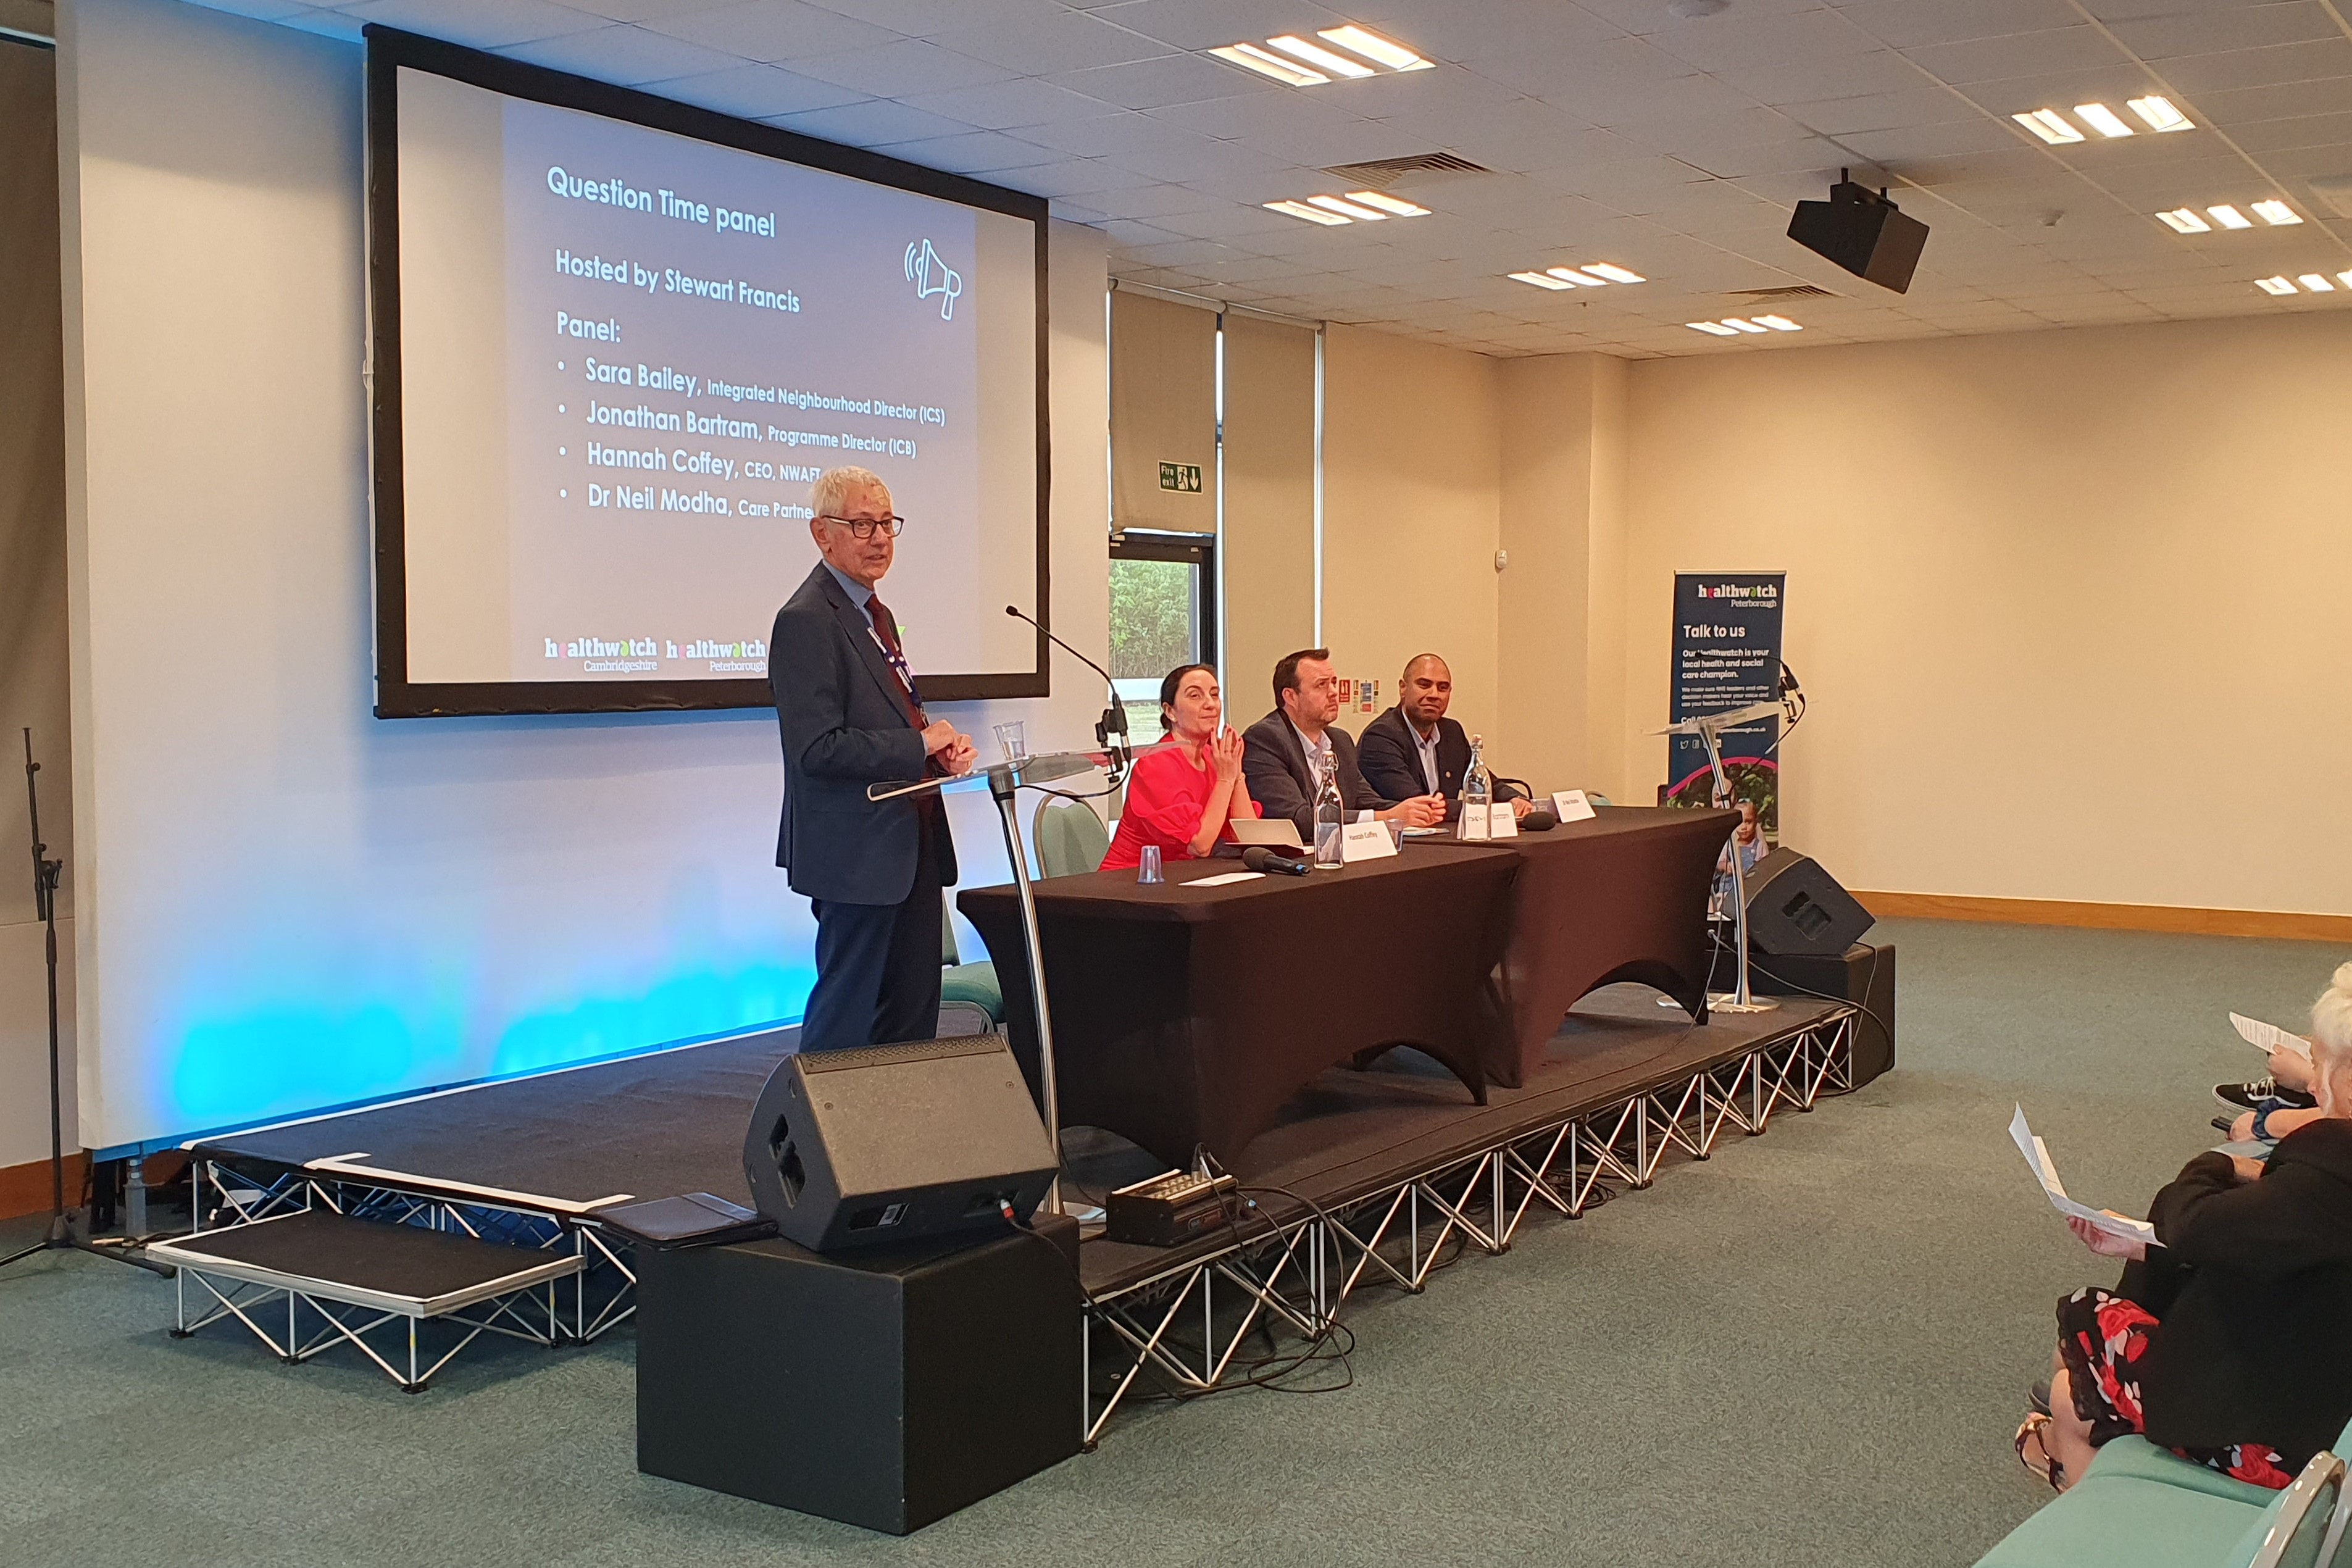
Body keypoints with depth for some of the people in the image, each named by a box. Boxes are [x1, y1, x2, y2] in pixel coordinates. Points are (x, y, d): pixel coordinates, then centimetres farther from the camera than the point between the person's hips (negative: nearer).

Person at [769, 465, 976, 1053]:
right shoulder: (807, 620, -15)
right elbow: (817, 749, -22)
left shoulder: (876, 614, 17)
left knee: (914, 1008, 14)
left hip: (911, 845, 10)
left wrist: (942, 743, 4)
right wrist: (920, 746, -15)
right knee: (847, 1013, -3)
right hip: (858, 854, -10)